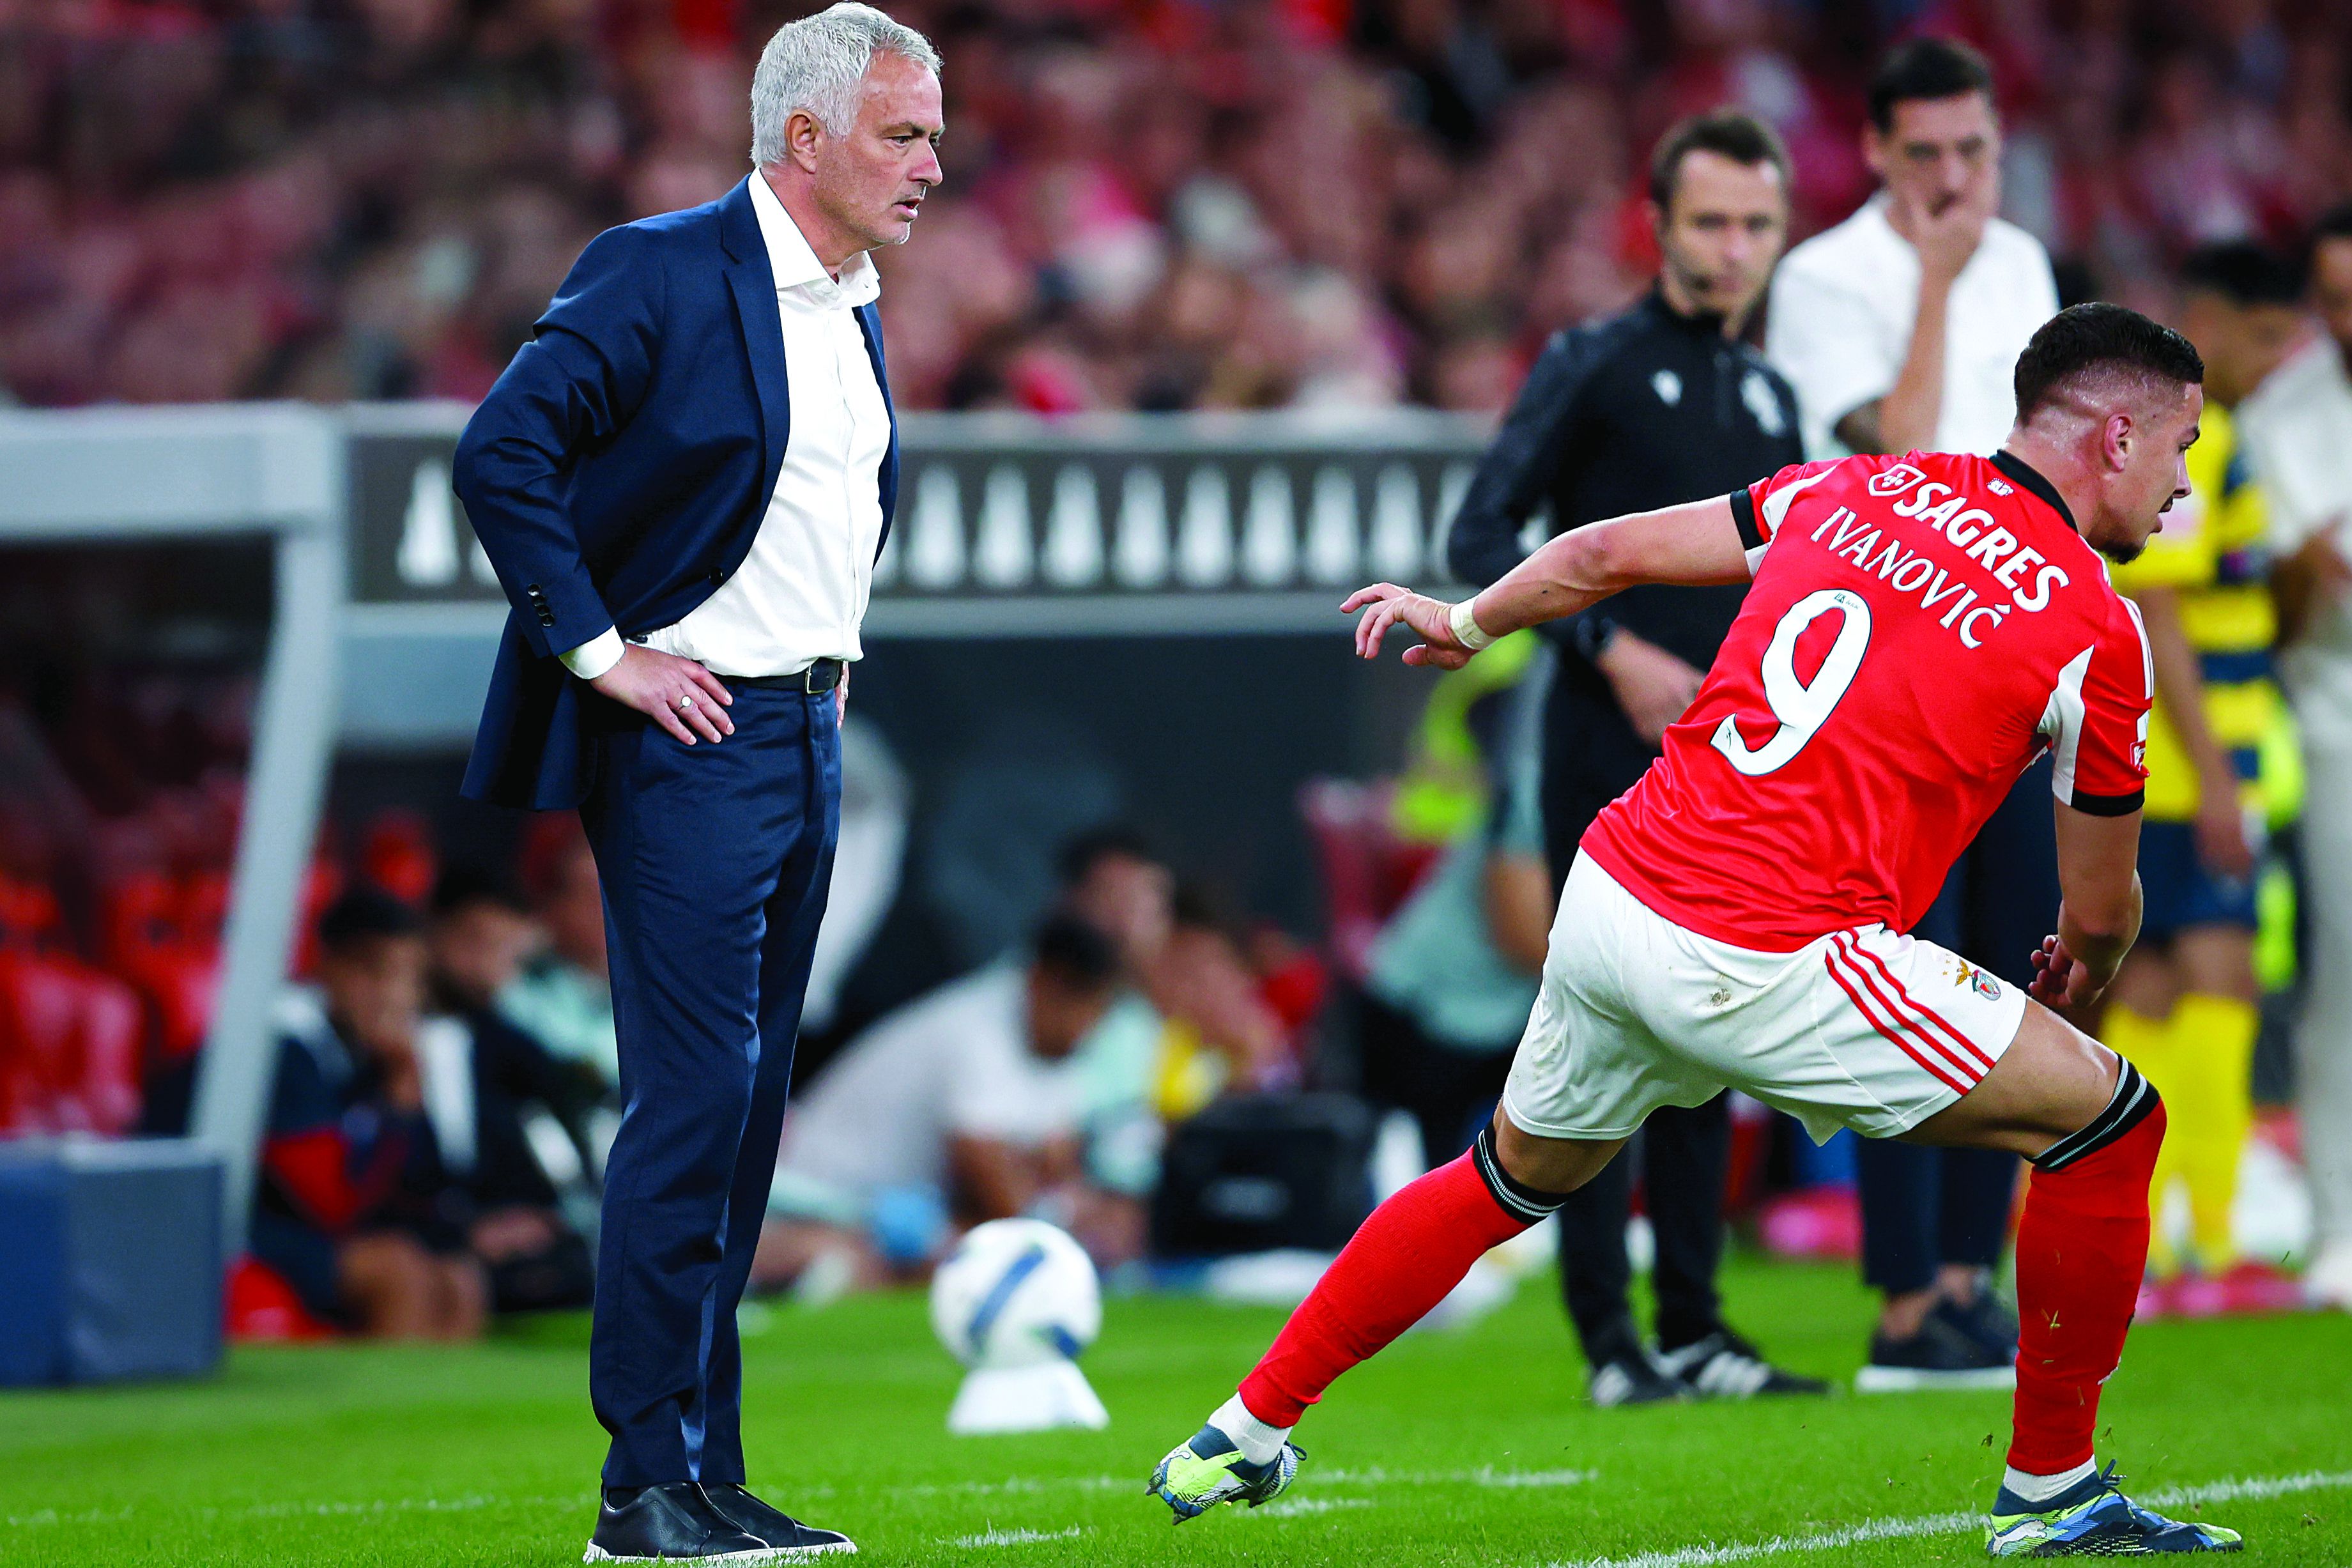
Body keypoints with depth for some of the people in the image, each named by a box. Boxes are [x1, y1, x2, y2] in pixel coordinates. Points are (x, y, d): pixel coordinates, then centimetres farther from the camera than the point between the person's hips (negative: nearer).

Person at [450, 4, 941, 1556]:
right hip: (689, 732, -8)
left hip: (806, 735, 8)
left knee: (746, 1109, 9)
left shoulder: (858, 308, 15)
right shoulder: (662, 272, -11)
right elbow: (502, 452, -19)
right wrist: (602, 652, -17)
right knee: (694, 1096, -11)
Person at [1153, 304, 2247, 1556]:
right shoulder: (2094, 628, -3)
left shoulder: (1857, 490, 12)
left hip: (1609, 891, 7)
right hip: (1765, 969, -7)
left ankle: (1244, 1434, 38)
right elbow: (2102, 913, 7)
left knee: (1517, 1174, 30)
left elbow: (1605, 552, 19)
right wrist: (2080, 971, 30)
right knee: (2109, 1117, 4)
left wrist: (1469, 624, 38)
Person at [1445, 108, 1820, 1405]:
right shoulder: (1592, 365, -4)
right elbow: (1480, 540, -9)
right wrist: (1615, 649, -16)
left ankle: (1692, 1330, 13)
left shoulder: (1770, 396, 16)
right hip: (1612, 755, -6)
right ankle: (1609, 1336, -5)